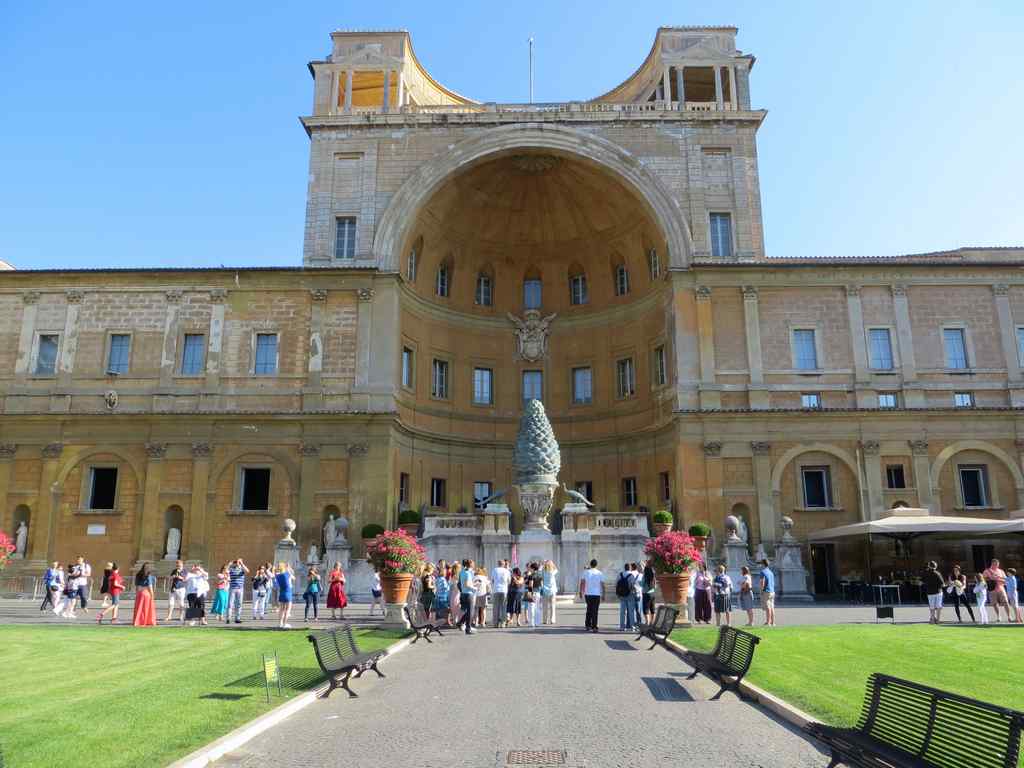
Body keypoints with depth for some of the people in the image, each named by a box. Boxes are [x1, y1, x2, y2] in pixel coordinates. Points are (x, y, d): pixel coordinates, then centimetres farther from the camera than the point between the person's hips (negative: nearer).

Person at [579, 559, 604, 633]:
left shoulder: (586, 572, 0)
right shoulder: (600, 573, 0)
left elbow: (582, 583, -2)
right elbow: (602, 585, -2)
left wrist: (581, 592, 6)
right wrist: (603, 594, 6)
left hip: (587, 594, 1)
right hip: (596, 594, -1)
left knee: (589, 609, 16)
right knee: (595, 611, 1)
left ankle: (588, 625, 16)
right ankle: (594, 627, -3)